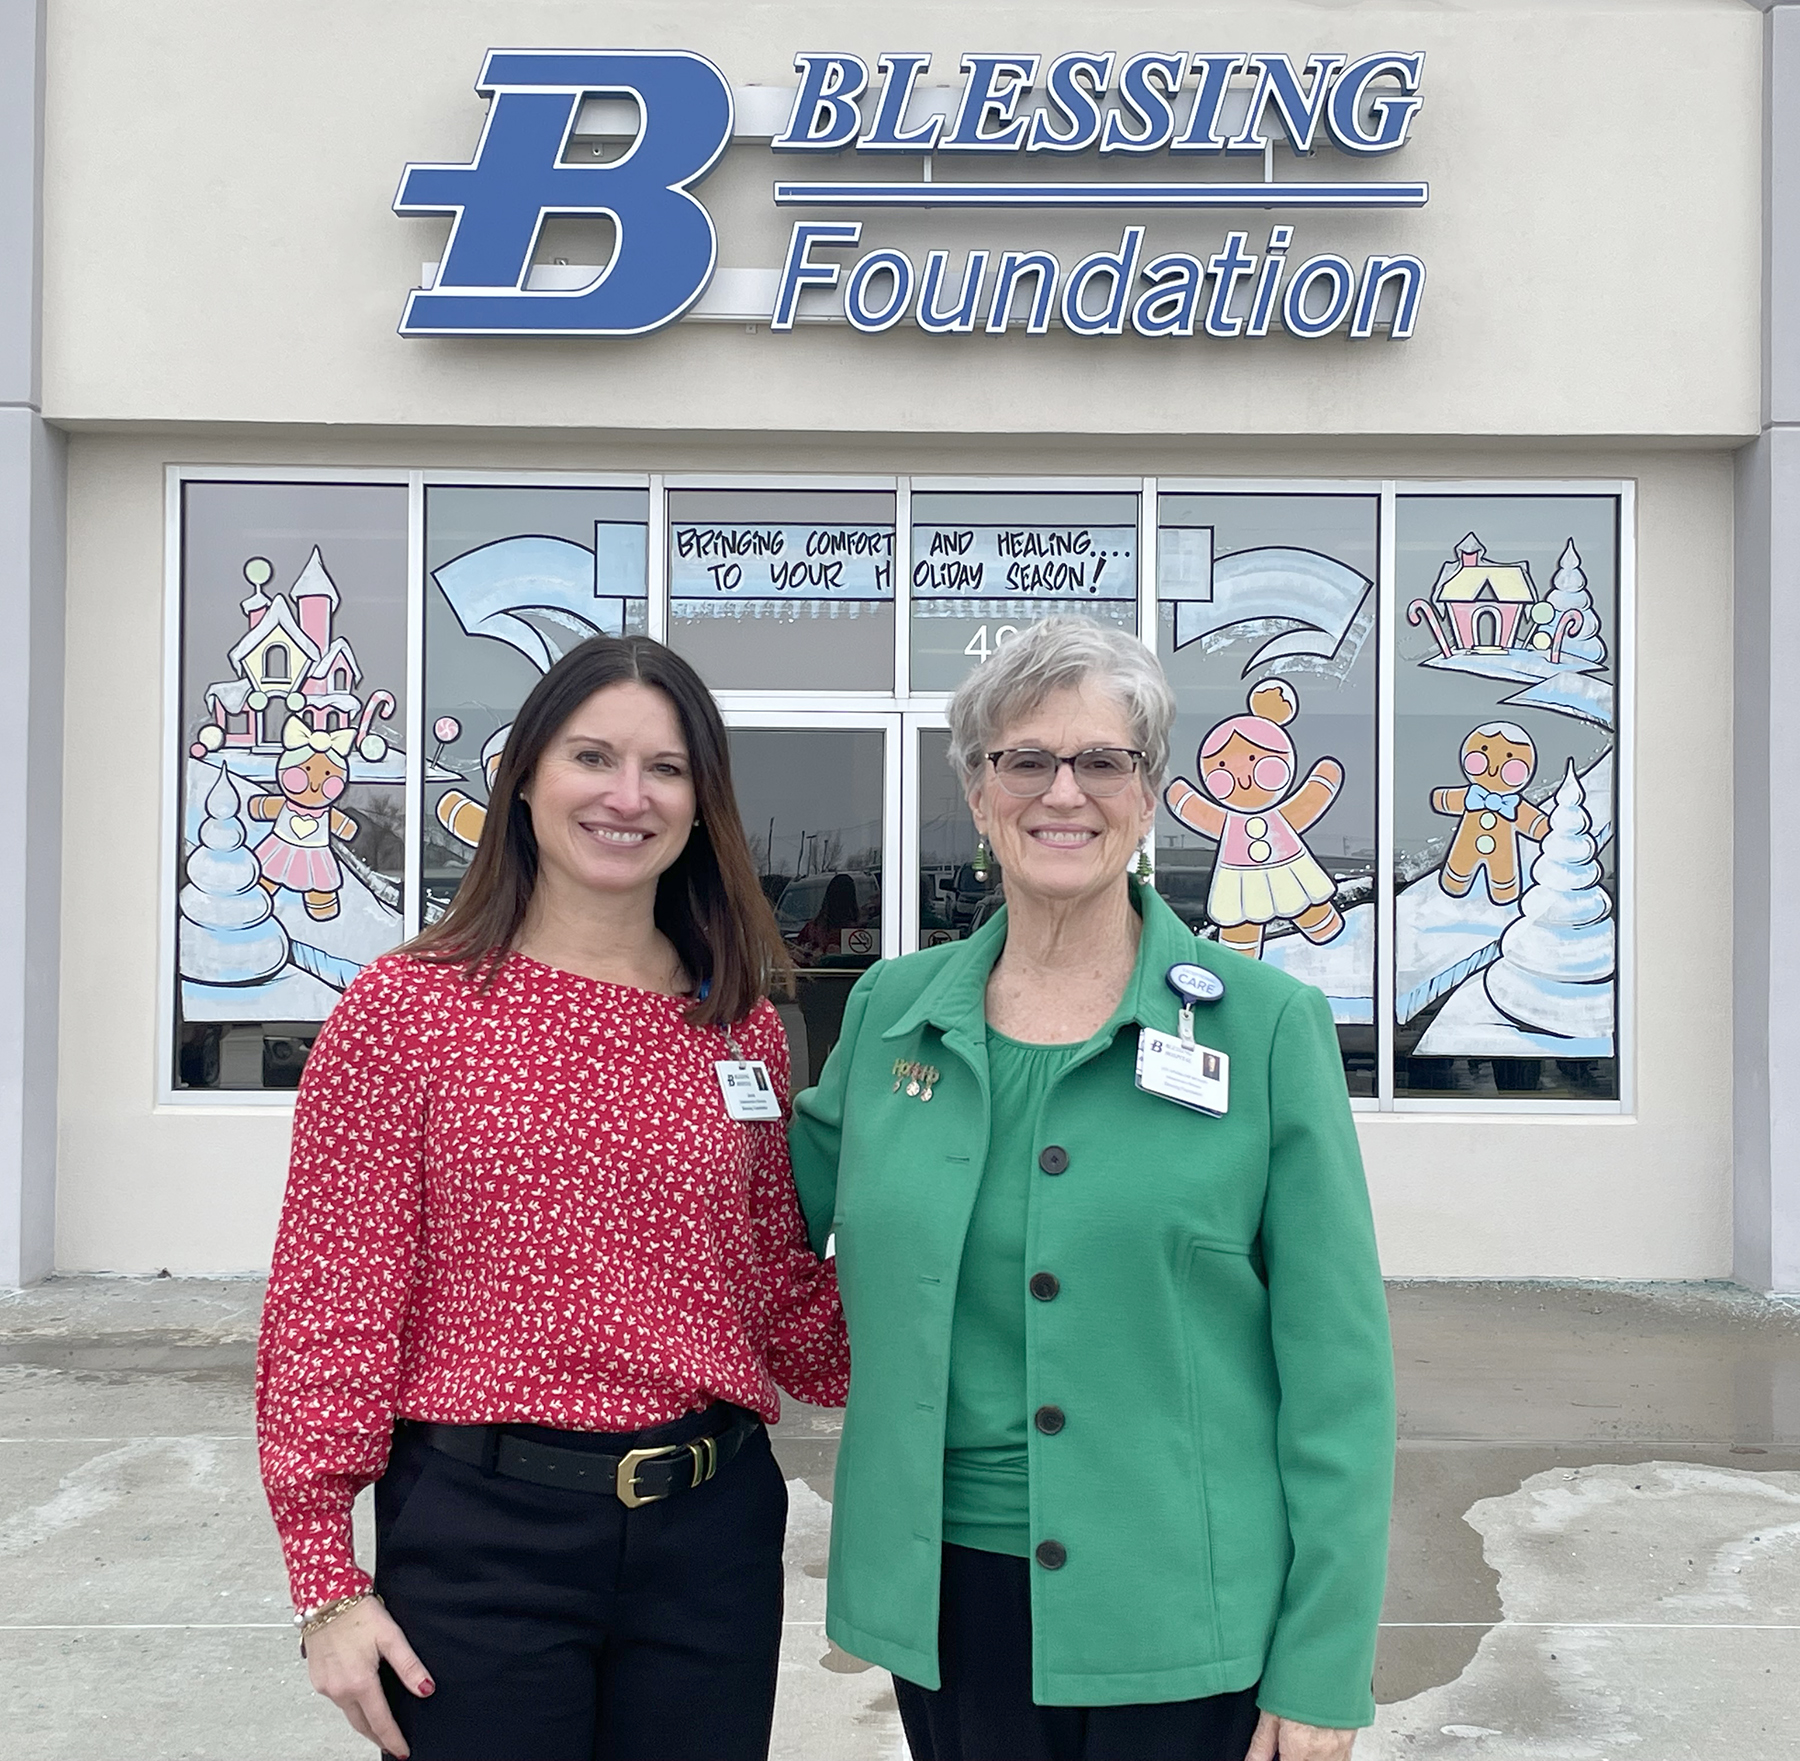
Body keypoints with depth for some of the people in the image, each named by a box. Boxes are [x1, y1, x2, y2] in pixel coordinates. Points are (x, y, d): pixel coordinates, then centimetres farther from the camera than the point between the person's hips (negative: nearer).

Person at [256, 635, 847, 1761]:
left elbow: (780, 1283, 10)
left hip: (712, 1527, 4)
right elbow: (330, 1296, -7)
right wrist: (326, 1577, -8)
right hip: (479, 1530, -3)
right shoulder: (408, 1008, -6)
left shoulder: (742, 1027, 5)